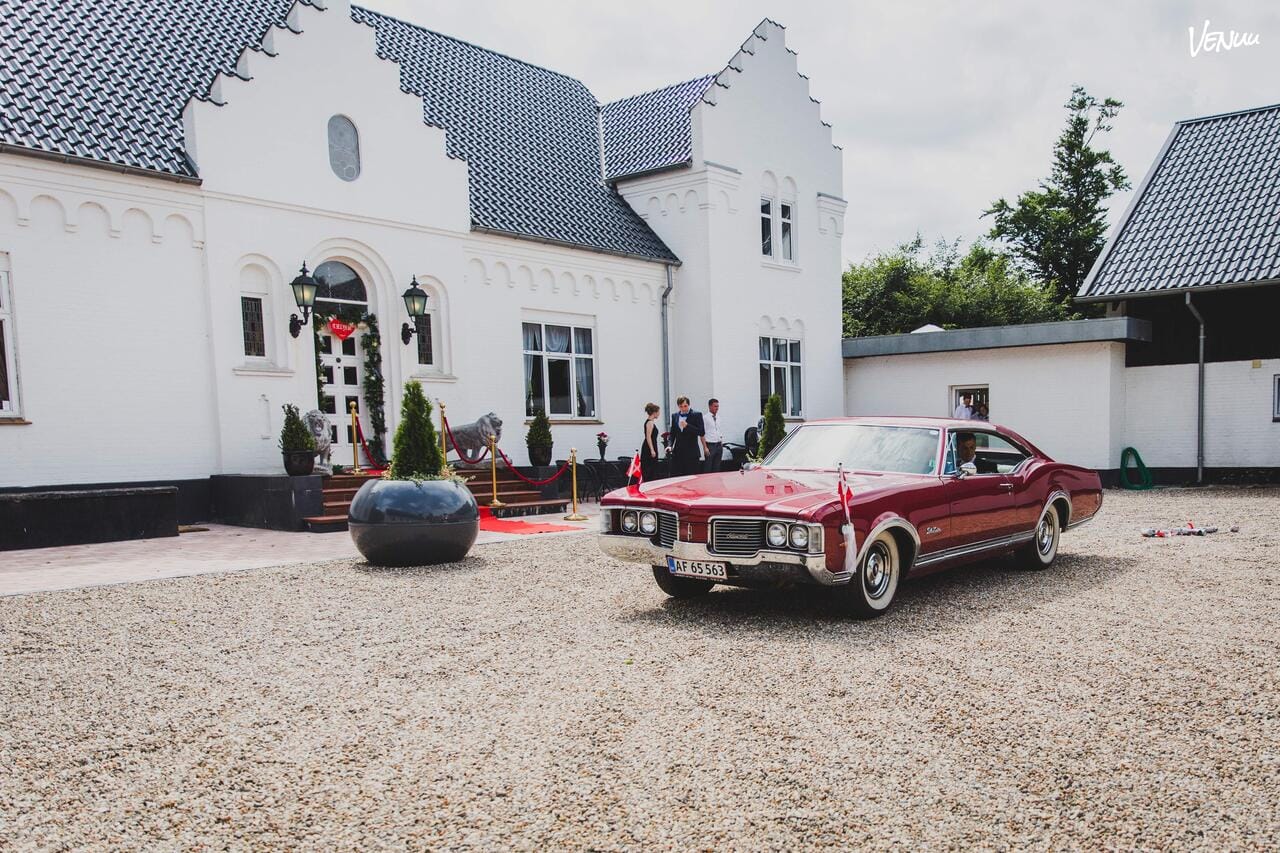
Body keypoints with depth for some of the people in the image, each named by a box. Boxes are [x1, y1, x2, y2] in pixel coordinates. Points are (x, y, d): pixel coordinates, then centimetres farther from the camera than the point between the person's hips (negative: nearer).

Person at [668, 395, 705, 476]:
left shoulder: (697, 415, -1)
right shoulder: (674, 416, 12)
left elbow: (701, 432, -8)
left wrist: (687, 426, -17)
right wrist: (670, 446, 2)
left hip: (692, 453, -4)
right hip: (678, 453, 4)